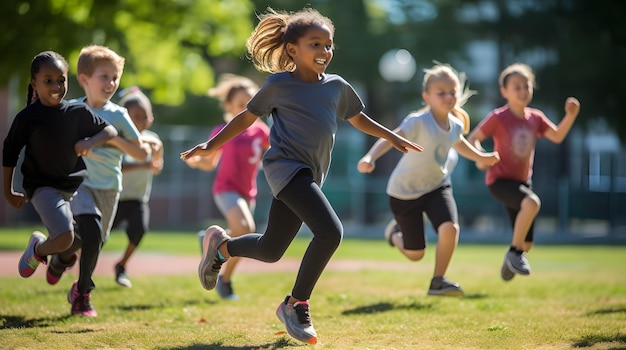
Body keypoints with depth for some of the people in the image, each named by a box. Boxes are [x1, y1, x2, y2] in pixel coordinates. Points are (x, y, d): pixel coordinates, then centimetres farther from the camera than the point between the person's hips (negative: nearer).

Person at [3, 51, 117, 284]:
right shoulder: (27, 118, -11)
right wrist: (8, 192, 5)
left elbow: (110, 131, 4)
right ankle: (38, 248, 9)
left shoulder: (78, 112, -3)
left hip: (76, 186, 5)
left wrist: (90, 142, -17)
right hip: (43, 187, -5)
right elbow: (9, 153, 0)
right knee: (65, 237, -23)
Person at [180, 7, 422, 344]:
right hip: (286, 166, -7)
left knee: (270, 250, 12)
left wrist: (393, 137, 20)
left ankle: (220, 245, 40)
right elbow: (247, 117, 9)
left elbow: (358, 118, 29)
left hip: (310, 175, 7)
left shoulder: (337, 86, 12)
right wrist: (211, 145, 7)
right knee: (330, 231, -24)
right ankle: (296, 304, -8)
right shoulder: (279, 84, -1)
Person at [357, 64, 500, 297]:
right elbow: (390, 138, -44)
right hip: (405, 191, -5)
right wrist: (370, 158, -61)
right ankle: (395, 232, 40)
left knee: (450, 227, -23)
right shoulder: (418, 122, -28)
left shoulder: (456, 125, -7)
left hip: (437, 185, 5)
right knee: (415, 254, 4)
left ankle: (438, 282, -3)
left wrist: (481, 157, 27)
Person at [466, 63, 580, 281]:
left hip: (522, 181, 6)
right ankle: (514, 252, -19)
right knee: (532, 202, -37)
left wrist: (570, 115, -11)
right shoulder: (498, 117, -12)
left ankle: (510, 262, 42)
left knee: (526, 244, 8)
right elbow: (472, 139, -10)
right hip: (499, 180, -6)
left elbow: (557, 136, 3)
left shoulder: (535, 118, 4)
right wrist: (480, 158, -29)